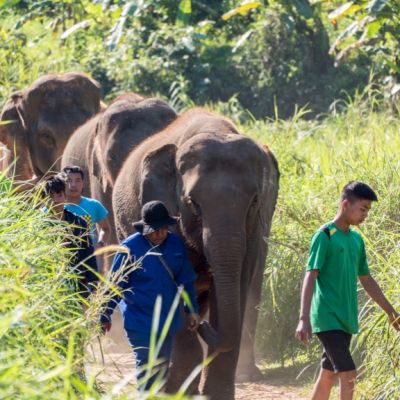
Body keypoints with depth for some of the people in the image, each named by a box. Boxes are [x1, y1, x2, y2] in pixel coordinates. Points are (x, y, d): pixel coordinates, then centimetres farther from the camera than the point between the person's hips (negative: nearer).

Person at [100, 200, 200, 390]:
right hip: (140, 319, -5)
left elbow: (186, 280, 12)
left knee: (163, 367, 12)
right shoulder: (130, 247, -12)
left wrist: (193, 310, 12)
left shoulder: (176, 244, 2)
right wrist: (105, 316, -2)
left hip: (168, 317, 5)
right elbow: (115, 285, -5)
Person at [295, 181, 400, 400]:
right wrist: (304, 319, -23)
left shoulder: (357, 240, 13)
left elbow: (366, 279, 22)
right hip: (327, 318, -8)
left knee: (328, 375, 10)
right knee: (348, 375, -15)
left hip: (346, 319, 8)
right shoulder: (325, 236, -10)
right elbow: (310, 277, -15)